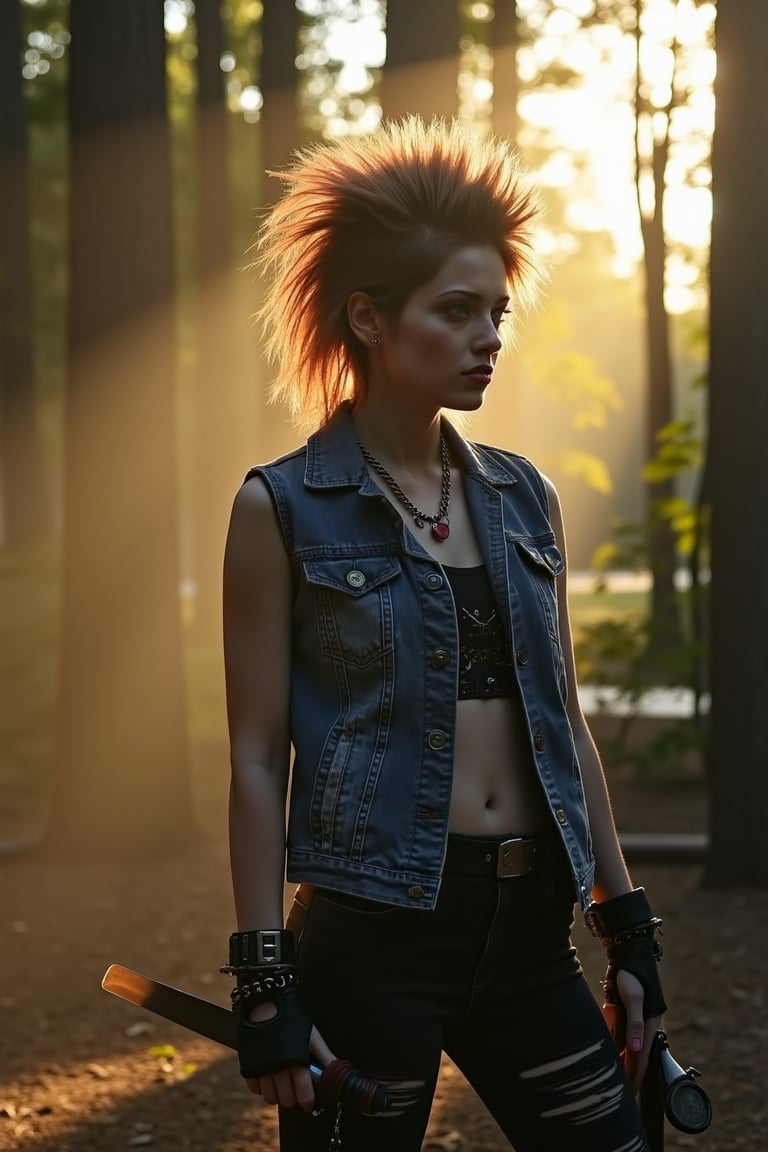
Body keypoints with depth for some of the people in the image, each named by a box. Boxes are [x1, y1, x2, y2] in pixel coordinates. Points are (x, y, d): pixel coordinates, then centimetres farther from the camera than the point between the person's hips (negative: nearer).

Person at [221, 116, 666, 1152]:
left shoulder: (523, 498, 10)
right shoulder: (284, 511, -4)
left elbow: (564, 722, 14)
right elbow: (257, 761, -5)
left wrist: (628, 926, 12)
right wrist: (264, 982, -10)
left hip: (527, 929, 5)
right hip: (372, 935, -5)